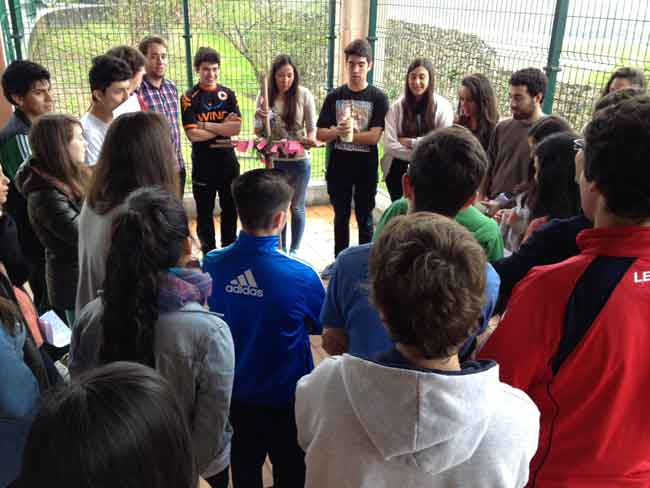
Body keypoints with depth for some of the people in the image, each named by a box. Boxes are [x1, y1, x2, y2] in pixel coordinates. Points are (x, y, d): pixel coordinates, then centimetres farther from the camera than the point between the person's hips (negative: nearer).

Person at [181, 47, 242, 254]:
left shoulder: (228, 95, 4)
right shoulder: (189, 98, -7)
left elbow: (236, 128, -8)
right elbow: (193, 135, -17)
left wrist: (206, 125, -14)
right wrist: (223, 127, -11)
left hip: (228, 162, 3)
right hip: (203, 165, -3)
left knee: (230, 209, 14)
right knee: (205, 212, 8)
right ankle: (208, 255, 22)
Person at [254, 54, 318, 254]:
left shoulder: (304, 95, -9)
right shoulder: (266, 97, -3)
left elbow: (312, 128, -6)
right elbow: (258, 132, 2)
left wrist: (311, 140, -28)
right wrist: (261, 119, -19)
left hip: (299, 161, -2)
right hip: (274, 161, 2)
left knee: (297, 208, 12)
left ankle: (294, 250, 28)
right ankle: (281, 250, 30)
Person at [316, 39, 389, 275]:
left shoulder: (378, 98, -6)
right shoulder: (334, 96, 3)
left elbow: (374, 136, -15)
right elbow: (320, 134, -2)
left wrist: (342, 134, -14)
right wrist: (339, 131, -21)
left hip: (366, 167, -3)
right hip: (338, 166, 3)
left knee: (364, 218, 8)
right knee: (341, 216, 15)